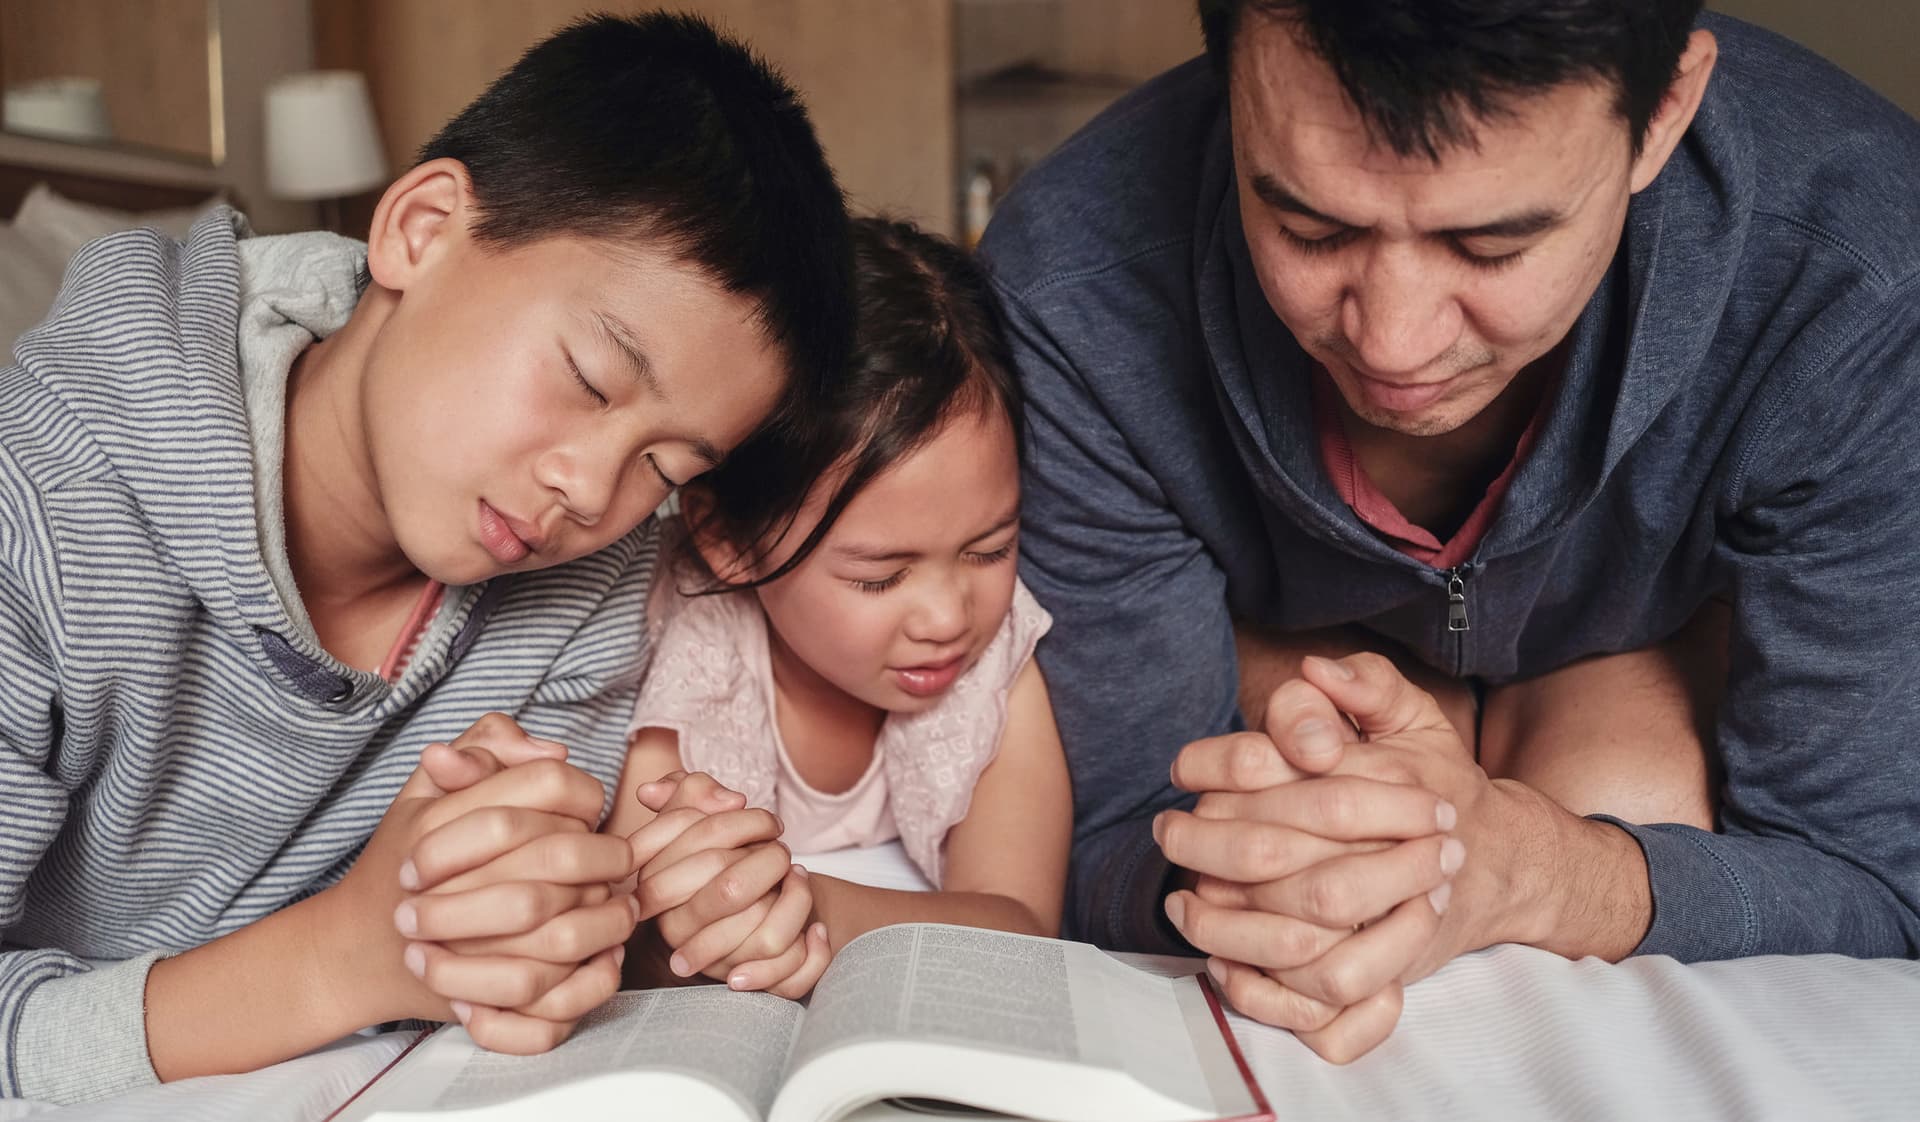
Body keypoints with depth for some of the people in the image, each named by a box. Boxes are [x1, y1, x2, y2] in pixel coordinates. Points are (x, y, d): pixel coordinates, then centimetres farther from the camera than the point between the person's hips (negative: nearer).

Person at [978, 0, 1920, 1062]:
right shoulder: (1066, 296, -36)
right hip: (1278, 633, 0)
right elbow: (1103, 840, -26)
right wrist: (1239, 881, -52)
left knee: (1633, 810, -28)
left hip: (1680, 629, 1)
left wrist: (1527, 868, -52)